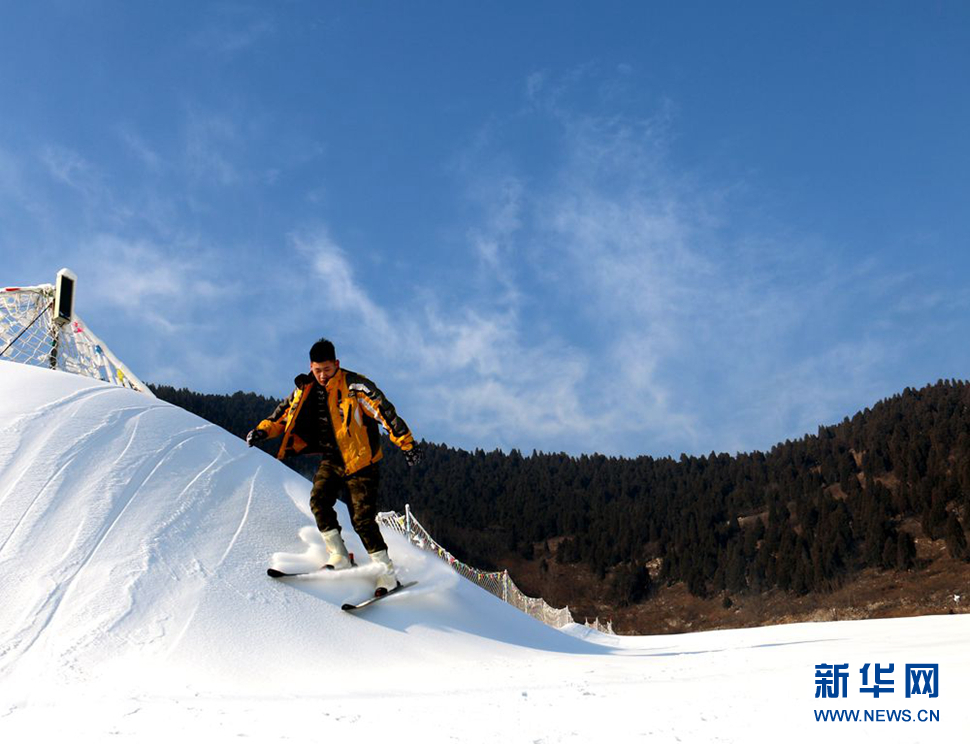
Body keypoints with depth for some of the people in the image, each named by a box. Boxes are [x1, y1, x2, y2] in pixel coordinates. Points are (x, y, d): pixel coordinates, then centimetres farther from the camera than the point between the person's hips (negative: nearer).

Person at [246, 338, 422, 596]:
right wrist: (264, 429, 1)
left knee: (362, 519, -9)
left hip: (360, 461, -6)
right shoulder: (306, 389, 2)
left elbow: (385, 412, -19)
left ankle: (388, 573, 1)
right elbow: (286, 411, 16)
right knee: (319, 501, -14)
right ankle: (339, 558, 0)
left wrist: (407, 443, -24)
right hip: (331, 460, 6)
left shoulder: (355, 386, -16)